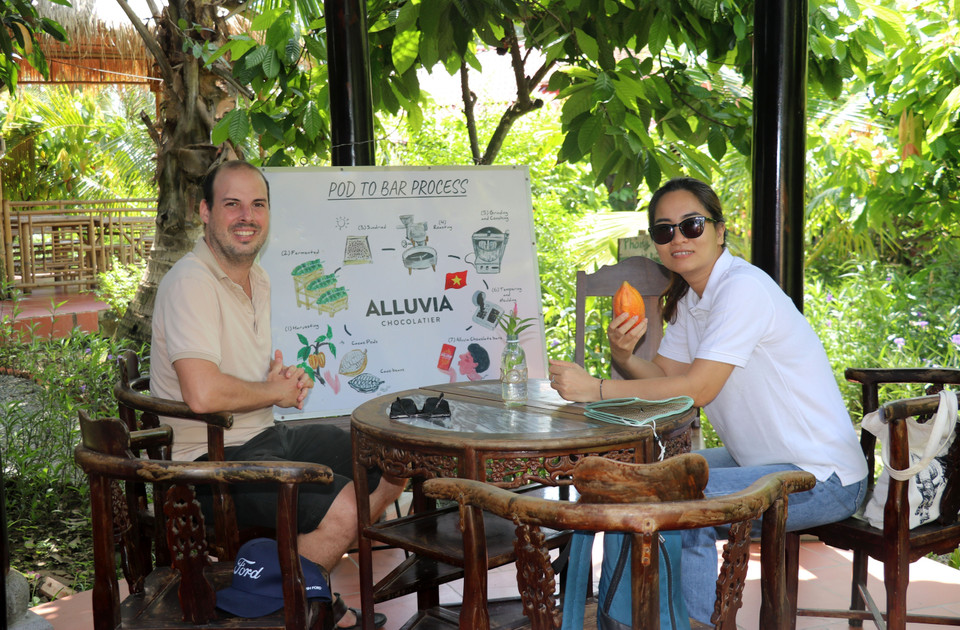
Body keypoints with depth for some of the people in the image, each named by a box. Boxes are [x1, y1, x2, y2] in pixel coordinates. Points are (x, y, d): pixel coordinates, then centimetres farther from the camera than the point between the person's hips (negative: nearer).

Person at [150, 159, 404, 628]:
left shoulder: (257, 279, 11)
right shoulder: (191, 283, -20)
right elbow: (203, 394, -33)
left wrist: (285, 378, 1)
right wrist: (275, 392, -14)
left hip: (268, 434, 10)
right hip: (213, 457, -10)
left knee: (393, 467, 10)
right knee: (343, 508, -27)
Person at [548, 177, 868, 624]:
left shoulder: (743, 288, -21)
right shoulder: (688, 298, 7)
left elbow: (697, 390, -26)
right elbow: (666, 376, 5)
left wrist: (596, 389, -27)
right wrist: (623, 357, -16)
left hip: (823, 480, -9)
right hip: (763, 460, 9)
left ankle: (694, 620, 3)